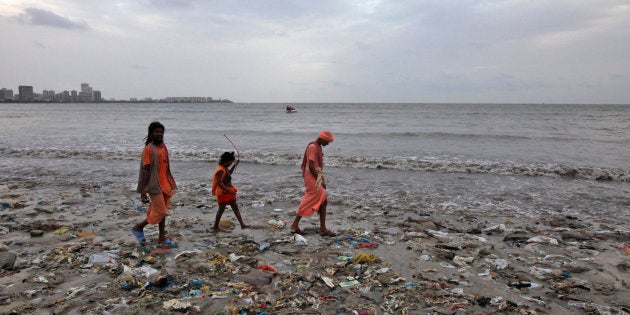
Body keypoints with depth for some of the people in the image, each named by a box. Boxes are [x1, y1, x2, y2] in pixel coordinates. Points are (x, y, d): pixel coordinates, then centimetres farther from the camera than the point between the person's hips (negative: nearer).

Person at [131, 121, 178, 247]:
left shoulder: (163, 146, 9)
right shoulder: (148, 149, -14)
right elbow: (145, 171, -16)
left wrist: (171, 184, 18)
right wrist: (143, 192, -17)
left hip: (165, 185, 7)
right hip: (155, 186, -7)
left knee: (163, 211, 12)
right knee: (160, 212, -5)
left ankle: (162, 238, 21)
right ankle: (138, 228, 16)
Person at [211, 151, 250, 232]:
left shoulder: (225, 168, 7)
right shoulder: (220, 170, -23)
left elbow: (229, 173, 30)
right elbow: (219, 183, -30)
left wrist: (235, 165, 20)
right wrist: (229, 190, -34)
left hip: (228, 191, 10)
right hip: (223, 192, -10)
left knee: (235, 207, 9)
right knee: (221, 209, 1)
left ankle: (242, 224, 13)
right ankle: (215, 227, 15)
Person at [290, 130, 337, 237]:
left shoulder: (318, 147, 15)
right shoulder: (312, 147, -16)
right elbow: (311, 166, -21)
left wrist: (322, 180, 13)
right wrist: (319, 180, -15)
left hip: (317, 178, 10)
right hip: (312, 177, -10)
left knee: (323, 201, 7)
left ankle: (323, 229, 11)